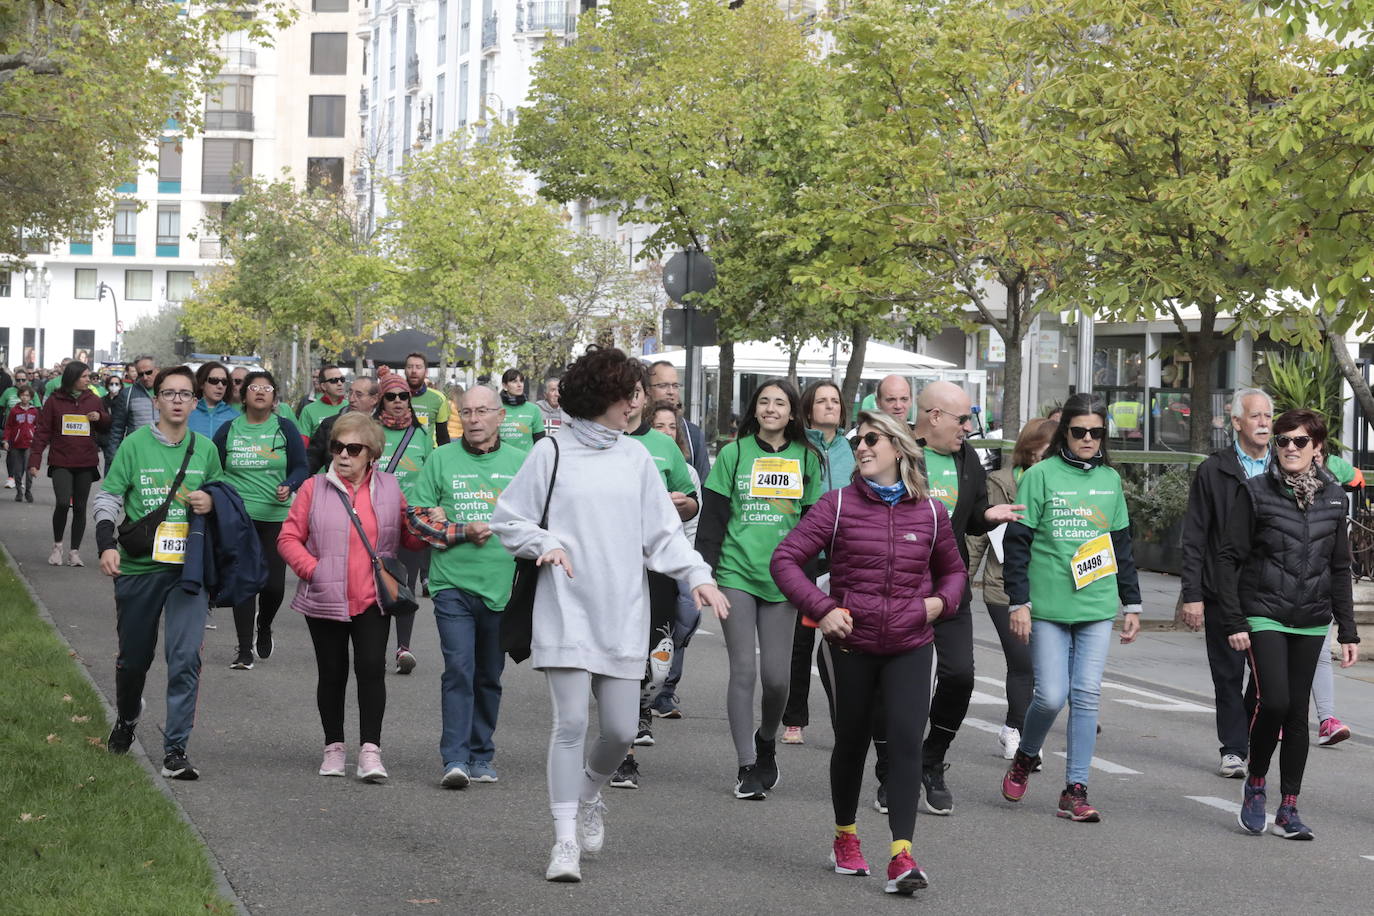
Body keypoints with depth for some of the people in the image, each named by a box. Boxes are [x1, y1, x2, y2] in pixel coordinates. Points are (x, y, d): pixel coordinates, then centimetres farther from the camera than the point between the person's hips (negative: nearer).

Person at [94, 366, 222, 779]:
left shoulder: (206, 449, 6)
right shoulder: (135, 445, -1)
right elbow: (108, 497, -1)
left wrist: (211, 503, -4)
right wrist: (107, 545, -16)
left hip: (189, 569, 0)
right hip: (139, 566, 0)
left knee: (185, 658, -12)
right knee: (133, 656, 15)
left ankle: (175, 749, -9)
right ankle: (126, 720, 44)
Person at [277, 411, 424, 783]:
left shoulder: (390, 489, 6)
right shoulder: (314, 488, 2)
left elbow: (409, 537, 12)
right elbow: (289, 537, 2)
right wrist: (312, 569, -11)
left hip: (373, 599, 0)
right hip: (325, 599, 0)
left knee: (372, 668, -10)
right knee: (332, 673, 9)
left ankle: (370, 751, -7)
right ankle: (334, 747, 23)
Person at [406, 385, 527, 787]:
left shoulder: (521, 463, 9)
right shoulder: (441, 459, 5)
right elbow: (417, 516, 3)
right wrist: (463, 532, -9)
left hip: (503, 587, 2)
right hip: (453, 584, -2)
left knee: (489, 676, 10)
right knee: (459, 669, -12)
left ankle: (481, 756, 21)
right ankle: (455, 759, -13)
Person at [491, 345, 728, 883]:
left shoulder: (637, 458, 9)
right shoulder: (552, 453, -1)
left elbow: (663, 533, 9)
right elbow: (507, 520, 4)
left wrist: (698, 575, -6)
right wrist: (546, 544, -13)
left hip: (623, 616, 3)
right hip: (567, 612, -3)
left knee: (621, 730, 4)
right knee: (571, 724, -7)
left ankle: (589, 794, 35)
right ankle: (566, 839, 2)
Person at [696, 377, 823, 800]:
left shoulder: (806, 459, 9)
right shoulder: (734, 454, 3)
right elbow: (713, 516, 3)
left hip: (782, 578, 1)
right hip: (736, 572, -1)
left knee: (776, 675, -2)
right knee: (743, 670, -4)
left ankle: (766, 739, 27)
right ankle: (747, 766, 4)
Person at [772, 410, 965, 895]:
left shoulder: (930, 512, 4)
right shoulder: (838, 505, -4)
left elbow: (953, 569, 20)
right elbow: (785, 559, -8)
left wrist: (941, 600, -1)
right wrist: (821, 609, -18)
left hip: (910, 648, 1)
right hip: (849, 646, 0)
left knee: (906, 741, -13)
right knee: (851, 742, 13)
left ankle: (902, 854, -14)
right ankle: (845, 836, 35)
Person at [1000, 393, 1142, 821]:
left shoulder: (1110, 479, 12)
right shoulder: (1041, 475, -2)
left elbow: (1122, 545, 19)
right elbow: (1017, 541, -3)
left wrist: (1132, 604, 18)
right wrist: (1019, 602, -8)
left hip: (1097, 608, 4)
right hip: (1049, 608, -4)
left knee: (1087, 697, -1)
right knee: (1051, 696, -7)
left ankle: (1075, 790, 4)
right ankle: (1024, 758, 22)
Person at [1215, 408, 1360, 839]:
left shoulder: (1333, 497, 7)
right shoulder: (1256, 492, -4)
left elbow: (1340, 568, 13)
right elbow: (1229, 557, -4)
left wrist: (1348, 630, 10)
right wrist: (1233, 621, -10)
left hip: (1311, 624, 4)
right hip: (1265, 617, -4)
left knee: (1298, 713, 5)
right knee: (1274, 702, -17)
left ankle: (1288, 809, 12)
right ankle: (1255, 784, 7)